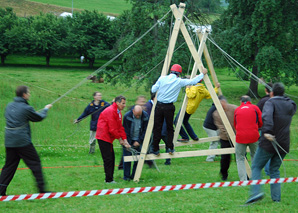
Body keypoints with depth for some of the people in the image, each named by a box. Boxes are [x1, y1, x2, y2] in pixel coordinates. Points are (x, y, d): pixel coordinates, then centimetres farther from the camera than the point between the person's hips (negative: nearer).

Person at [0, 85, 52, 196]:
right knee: (35, 162, 3)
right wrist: (46, 109, 23)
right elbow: (39, 117, 2)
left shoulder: (9, 106, 8)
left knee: (9, 165, 10)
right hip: (23, 141, -6)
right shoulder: (26, 108, -11)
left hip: (9, 142, 6)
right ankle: (41, 187, 3)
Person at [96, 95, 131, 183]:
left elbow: (120, 127, 13)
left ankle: (110, 178, 18)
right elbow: (112, 129, -20)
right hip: (103, 137, -10)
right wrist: (120, 139, -9)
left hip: (108, 138, 10)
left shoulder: (118, 113, 14)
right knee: (108, 159, -9)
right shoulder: (110, 111, -18)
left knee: (111, 158, 12)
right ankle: (109, 180, -6)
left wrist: (125, 140, 4)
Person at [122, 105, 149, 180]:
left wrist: (139, 141, -12)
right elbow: (126, 131, -13)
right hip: (128, 140, -2)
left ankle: (134, 176, 6)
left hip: (138, 140, 2)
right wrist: (128, 144, -17)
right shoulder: (127, 116, -18)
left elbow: (145, 131, -5)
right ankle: (126, 176, 1)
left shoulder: (145, 116, -12)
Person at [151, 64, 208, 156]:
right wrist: (203, 73, 16)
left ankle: (156, 149, 6)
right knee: (169, 128, 12)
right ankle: (170, 148, 8)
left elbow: (153, 90, 4)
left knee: (157, 128, 5)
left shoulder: (162, 78, -1)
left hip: (159, 106, 1)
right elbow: (193, 81, 3)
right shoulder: (180, 81, -3)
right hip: (169, 107, -1)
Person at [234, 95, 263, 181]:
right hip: (254, 136, 0)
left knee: (240, 159, 7)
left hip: (240, 138, 0)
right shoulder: (255, 108, 9)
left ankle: (243, 179, -6)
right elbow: (261, 123, 7)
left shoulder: (237, 110, 13)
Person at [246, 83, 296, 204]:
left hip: (268, 144, -5)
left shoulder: (271, 102, -9)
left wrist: (267, 131, -39)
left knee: (256, 167, 4)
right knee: (274, 170, 15)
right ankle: (276, 198, 5)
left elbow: (267, 116, -28)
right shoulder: (291, 105, 9)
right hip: (284, 144, 5)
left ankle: (256, 192, -15)